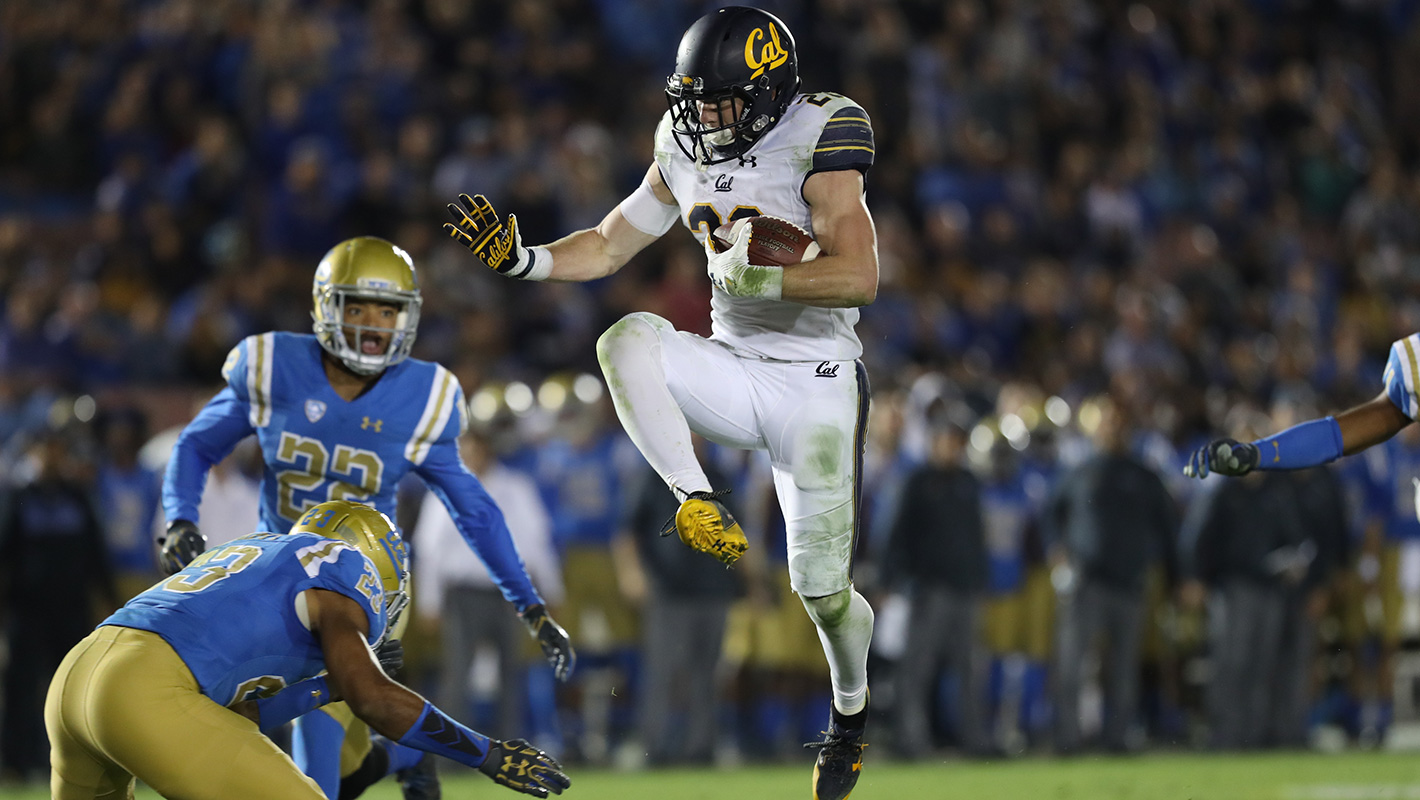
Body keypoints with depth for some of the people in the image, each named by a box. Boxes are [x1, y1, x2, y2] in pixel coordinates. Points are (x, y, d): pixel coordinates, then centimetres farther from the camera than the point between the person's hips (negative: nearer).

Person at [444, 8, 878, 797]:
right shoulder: (687, 155, 3)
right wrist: (520, 258, -4)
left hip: (818, 383, -5)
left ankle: (851, 709, 33)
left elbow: (859, 277, -26)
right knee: (627, 341, -28)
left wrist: (756, 274, -35)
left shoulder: (817, 147, -17)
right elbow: (608, 247, 12)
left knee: (821, 588, 0)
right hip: (733, 370, 5)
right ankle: (703, 510, -26)